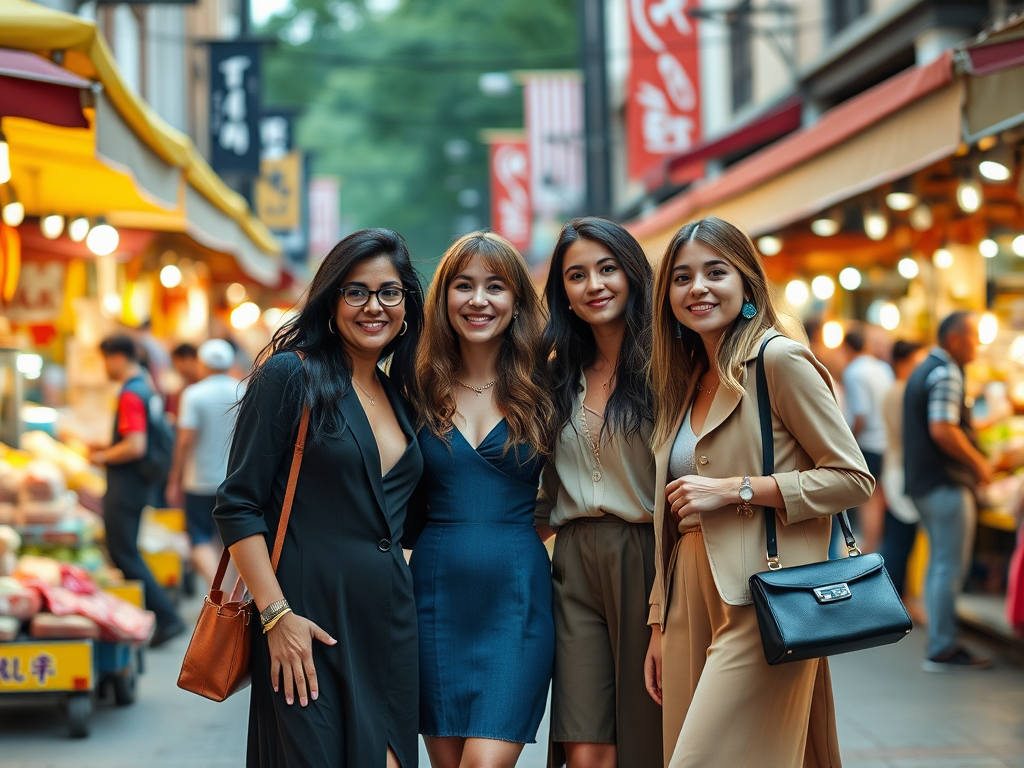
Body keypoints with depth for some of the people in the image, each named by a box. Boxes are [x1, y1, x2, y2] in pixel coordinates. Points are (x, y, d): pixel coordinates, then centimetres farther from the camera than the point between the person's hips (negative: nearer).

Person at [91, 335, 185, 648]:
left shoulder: (130, 395, -19)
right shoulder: (146, 390, 13)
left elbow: (136, 446, -27)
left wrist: (104, 456, -12)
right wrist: (108, 449, 18)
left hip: (126, 482, -10)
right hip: (139, 481, 10)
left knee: (124, 555, -6)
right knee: (127, 551, 18)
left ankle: (166, 617, -8)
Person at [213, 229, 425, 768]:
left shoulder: (400, 396, 15)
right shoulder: (290, 375, -5)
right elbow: (238, 507, -9)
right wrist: (276, 614, -17)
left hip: (388, 621, 6)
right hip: (309, 613, -6)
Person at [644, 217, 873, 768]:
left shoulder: (779, 360, -7)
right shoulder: (686, 383, 17)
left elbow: (853, 478, -11)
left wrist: (733, 489, -14)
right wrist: (660, 626, 16)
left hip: (762, 601, -7)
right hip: (694, 600, 8)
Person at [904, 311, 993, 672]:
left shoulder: (923, 371, 18)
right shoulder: (946, 373, -15)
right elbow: (942, 430, -24)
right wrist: (978, 463, -13)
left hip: (923, 480, 10)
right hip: (946, 483, -10)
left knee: (940, 564, 15)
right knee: (949, 568, -7)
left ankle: (941, 642, 20)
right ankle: (943, 650, -4)